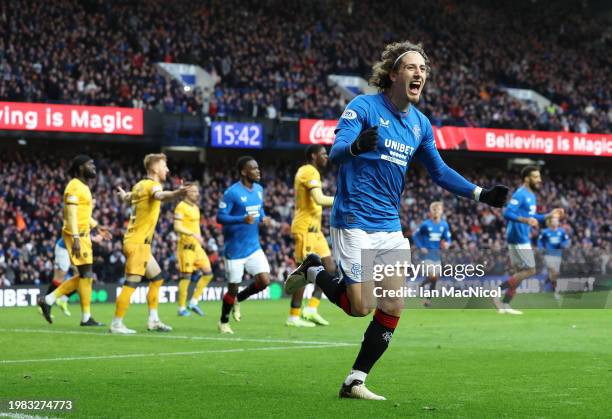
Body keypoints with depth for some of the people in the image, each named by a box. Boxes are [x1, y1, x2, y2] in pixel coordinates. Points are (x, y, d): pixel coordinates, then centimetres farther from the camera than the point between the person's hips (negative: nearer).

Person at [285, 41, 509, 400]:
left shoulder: (420, 124, 8)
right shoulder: (364, 107, -11)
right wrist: (357, 145, -47)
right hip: (355, 223, -7)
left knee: (393, 309, 0)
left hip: (390, 228, 7)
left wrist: (480, 194, 9)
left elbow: (439, 171, 19)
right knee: (360, 307, -10)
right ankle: (314, 271, 18)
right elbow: (336, 151, -23)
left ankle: (355, 382, 11)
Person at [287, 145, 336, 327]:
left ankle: (311, 309, 7)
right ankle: (293, 317, -3)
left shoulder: (306, 171, 19)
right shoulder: (310, 172, -13)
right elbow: (319, 199, -25)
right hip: (306, 228, -10)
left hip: (314, 229, 10)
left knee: (330, 269, 8)